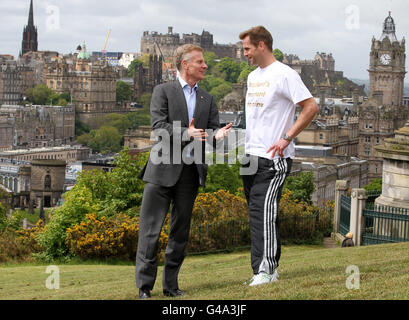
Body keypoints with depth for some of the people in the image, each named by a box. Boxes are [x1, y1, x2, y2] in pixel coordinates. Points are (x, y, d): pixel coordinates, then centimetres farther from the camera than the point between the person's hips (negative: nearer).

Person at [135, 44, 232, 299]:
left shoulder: (207, 100, 17)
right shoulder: (163, 91, 3)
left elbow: (213, 129, 6)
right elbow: (159, 126, -9)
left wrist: (217, 135, -18)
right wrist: (186, 133, -24)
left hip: (191, 171, 5)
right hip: (163, 169, -5)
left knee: (181, 230, 9)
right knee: (151, 229, -4)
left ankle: (171, 284, 17)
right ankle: (145, 286, 2)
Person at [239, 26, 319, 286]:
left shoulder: (284, 74, -10)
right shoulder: (253, 76, 18)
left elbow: (311, 107, -15)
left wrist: (287, 138, -17)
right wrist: (248, 144, 16)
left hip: (275, 158, -9)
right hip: (251, 157, 9)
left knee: (263, 211, -16)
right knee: (259, 213, 11)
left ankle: (264, 270, -14)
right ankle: (271, 268, 19)